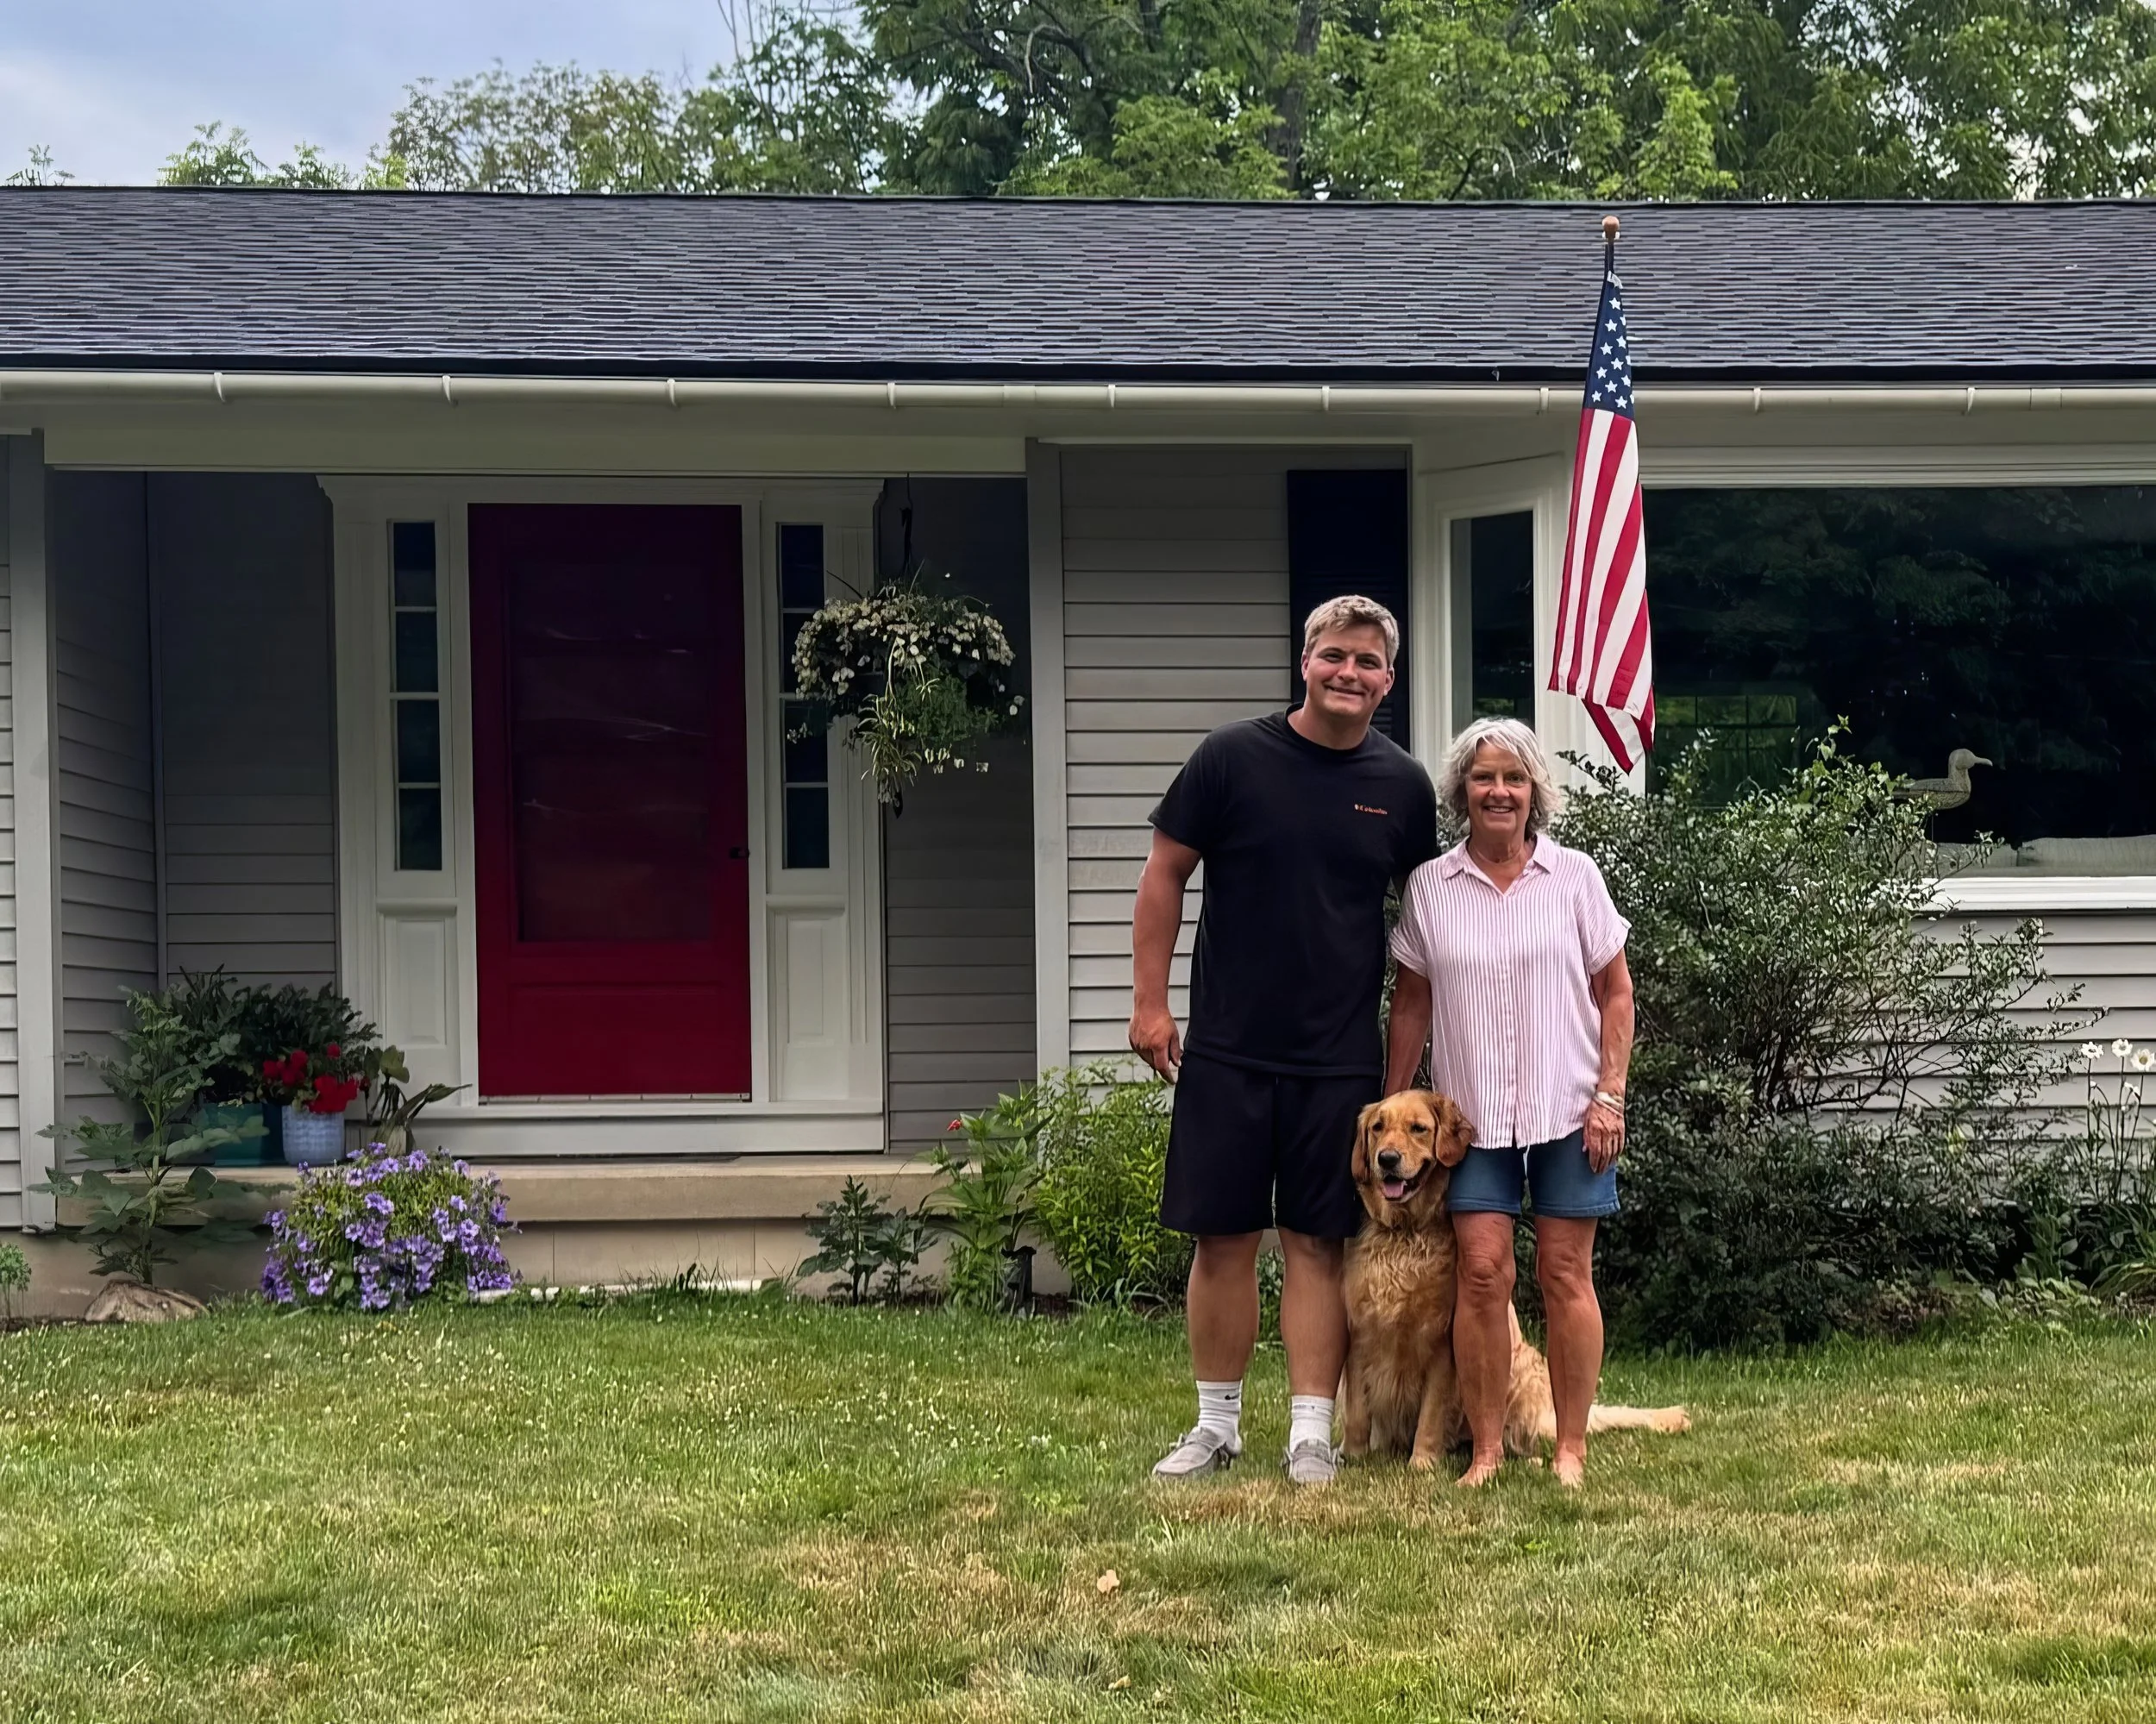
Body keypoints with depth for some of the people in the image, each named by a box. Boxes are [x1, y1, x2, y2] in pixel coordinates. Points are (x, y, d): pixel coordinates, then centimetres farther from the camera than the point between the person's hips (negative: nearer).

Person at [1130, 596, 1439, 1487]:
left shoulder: (1403, 786, 3)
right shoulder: (1232, 758, -4)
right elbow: (1164, 874, 1)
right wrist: (1149, 1002, -3)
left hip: (1342, 1059, 1)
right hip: (1226, 1048, -1)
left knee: (1317, 1243, 4)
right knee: (1223, 1237, 5)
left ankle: (1312, 1433, 9)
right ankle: (1216, 1424, 17)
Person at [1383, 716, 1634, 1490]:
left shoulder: (1574, 877, 1)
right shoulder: (1429, 888, 3)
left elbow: (1615, 992, 4)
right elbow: (1411, 1003, 9)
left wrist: (1609, 1094, -4)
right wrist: (1391, 1109, 7)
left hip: (1568, 1108, -1)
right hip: (1472, 1112, 1)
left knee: (1565, 1273, 2)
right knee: (1482, 1270, -5)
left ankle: (1570, 1448, 9)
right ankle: (1487, 1448, 4)